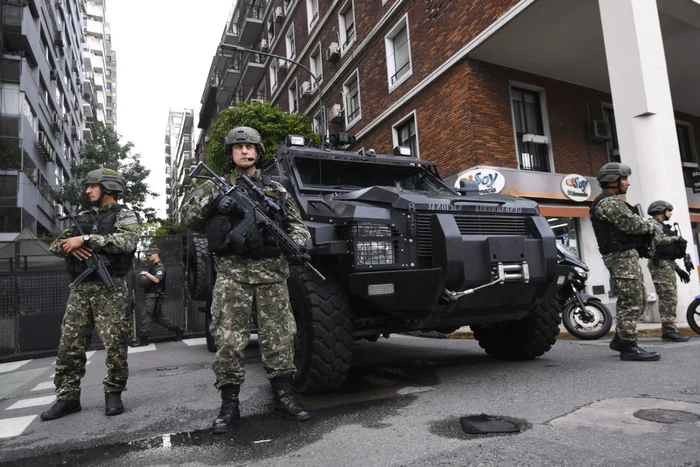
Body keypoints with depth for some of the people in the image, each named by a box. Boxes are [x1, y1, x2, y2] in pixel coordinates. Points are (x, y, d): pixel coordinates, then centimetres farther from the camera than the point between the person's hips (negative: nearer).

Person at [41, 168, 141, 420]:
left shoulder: (124, 215, 1)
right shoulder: (83, 217, 19)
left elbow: (127, 241, -20)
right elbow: (55, 245, 17)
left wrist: (85, 239, -18)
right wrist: (70, 245, -6)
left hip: (110, 289, -6)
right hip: (80, 289, 6)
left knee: (115, 345, -2)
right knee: (69, 345, 6)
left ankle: (113, 394, 12)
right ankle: (67, 397, 16)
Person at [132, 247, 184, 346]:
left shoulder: (160, 267, -11)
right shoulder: (152, 266, 18)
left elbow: (156, 280, -24)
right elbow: (149, 280, 26)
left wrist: (146, 273, -15)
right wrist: (143, 277, 5)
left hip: (155, 296, -10)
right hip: (151, 296, 10)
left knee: (147, 316, -7)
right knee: (158, 316, 13)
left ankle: (142, 339, 0)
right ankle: (178, 330, 18)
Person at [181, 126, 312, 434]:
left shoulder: (276, 189, 16)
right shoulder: (216, 186, 12)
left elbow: (296, 223, 16)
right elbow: (188, 217, 5)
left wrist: (297, 244, -5)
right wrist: (211, 202, -13)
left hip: (272, 272, 2)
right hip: (232, 272, -1)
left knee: (279, 336, 3)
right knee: (228, 340, -3)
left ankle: (283, 396, 15)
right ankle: (229, 405, 10)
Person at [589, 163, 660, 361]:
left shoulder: (610, 202, 21)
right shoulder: (609, 202, -14)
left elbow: (628, 225, 20)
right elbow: (633, 225, -18)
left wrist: (645, 227, 1)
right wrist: (650, 225, 2)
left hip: (625, 255, 11)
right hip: (622, 256, -11)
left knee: (637, 300, 14)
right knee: (631, 302, -9)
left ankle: (620, 339, 20)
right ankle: (629, 347, -4)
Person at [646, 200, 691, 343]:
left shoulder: (662, 226, 27)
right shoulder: (654, 225, -4)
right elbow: (658, 240, -25)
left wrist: (679, 269, 22)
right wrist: (676, 238, -8)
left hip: (667, 265, 10)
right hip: (660, 265, -10)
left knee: (670, 299, 7)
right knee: (668, 299, -15)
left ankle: (667, 331, 9)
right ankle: (670, 331, -17)